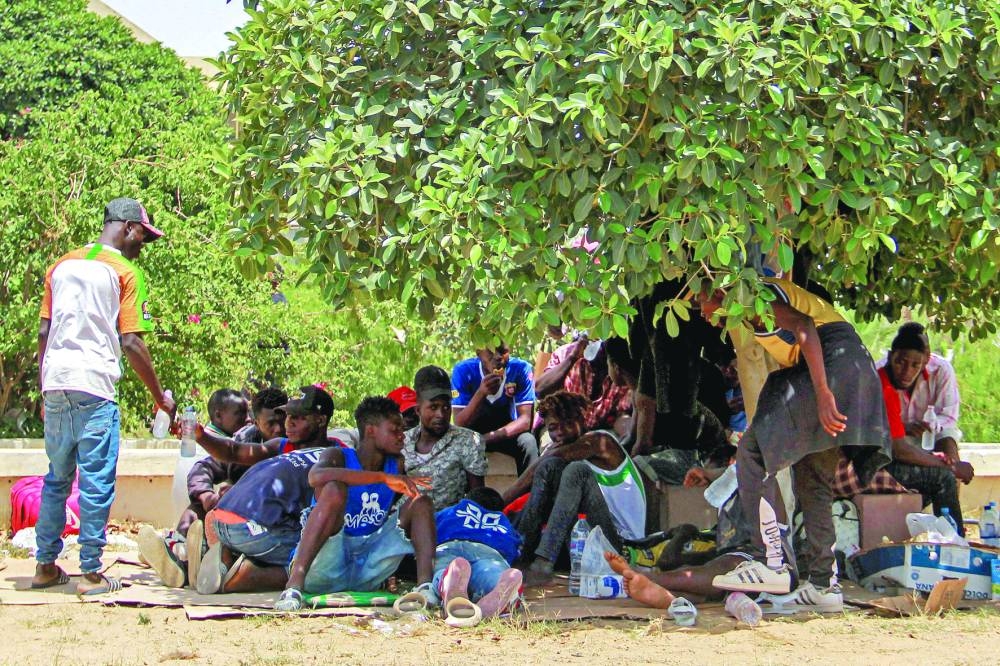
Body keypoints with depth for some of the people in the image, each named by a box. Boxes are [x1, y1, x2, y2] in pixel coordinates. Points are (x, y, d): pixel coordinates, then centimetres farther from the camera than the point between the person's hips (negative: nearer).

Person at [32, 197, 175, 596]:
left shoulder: (61, 266, 16)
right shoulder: (125, 272, -1)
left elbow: (43, 333, 13)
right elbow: (131, 343, -7)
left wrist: (45, 392, 18)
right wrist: (160, 398, 0)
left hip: (55, 384, 6)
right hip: (94, 385, -6)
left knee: (56, 478, 15)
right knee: (96, 482, -1)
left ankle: (45, 566, 18)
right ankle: (91, 572, -1)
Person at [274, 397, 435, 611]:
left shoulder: (396, 464, 13)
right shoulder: (339, 457, -5)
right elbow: (316, 477, -28)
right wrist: (384, 477, -31)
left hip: (365, 574, 5)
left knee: (420, 501, -1)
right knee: (334, 489, -28)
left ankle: (425, 584, -25)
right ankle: (294, 584, -39)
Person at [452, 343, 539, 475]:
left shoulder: (520, 369, -18)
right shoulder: (464, 370, -19)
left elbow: (525, 420, -20)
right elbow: (459, 424, -23)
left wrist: (490, 437, -35)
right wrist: (481, 393, -40)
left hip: (508, 433, 0)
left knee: (528, 442, -29)